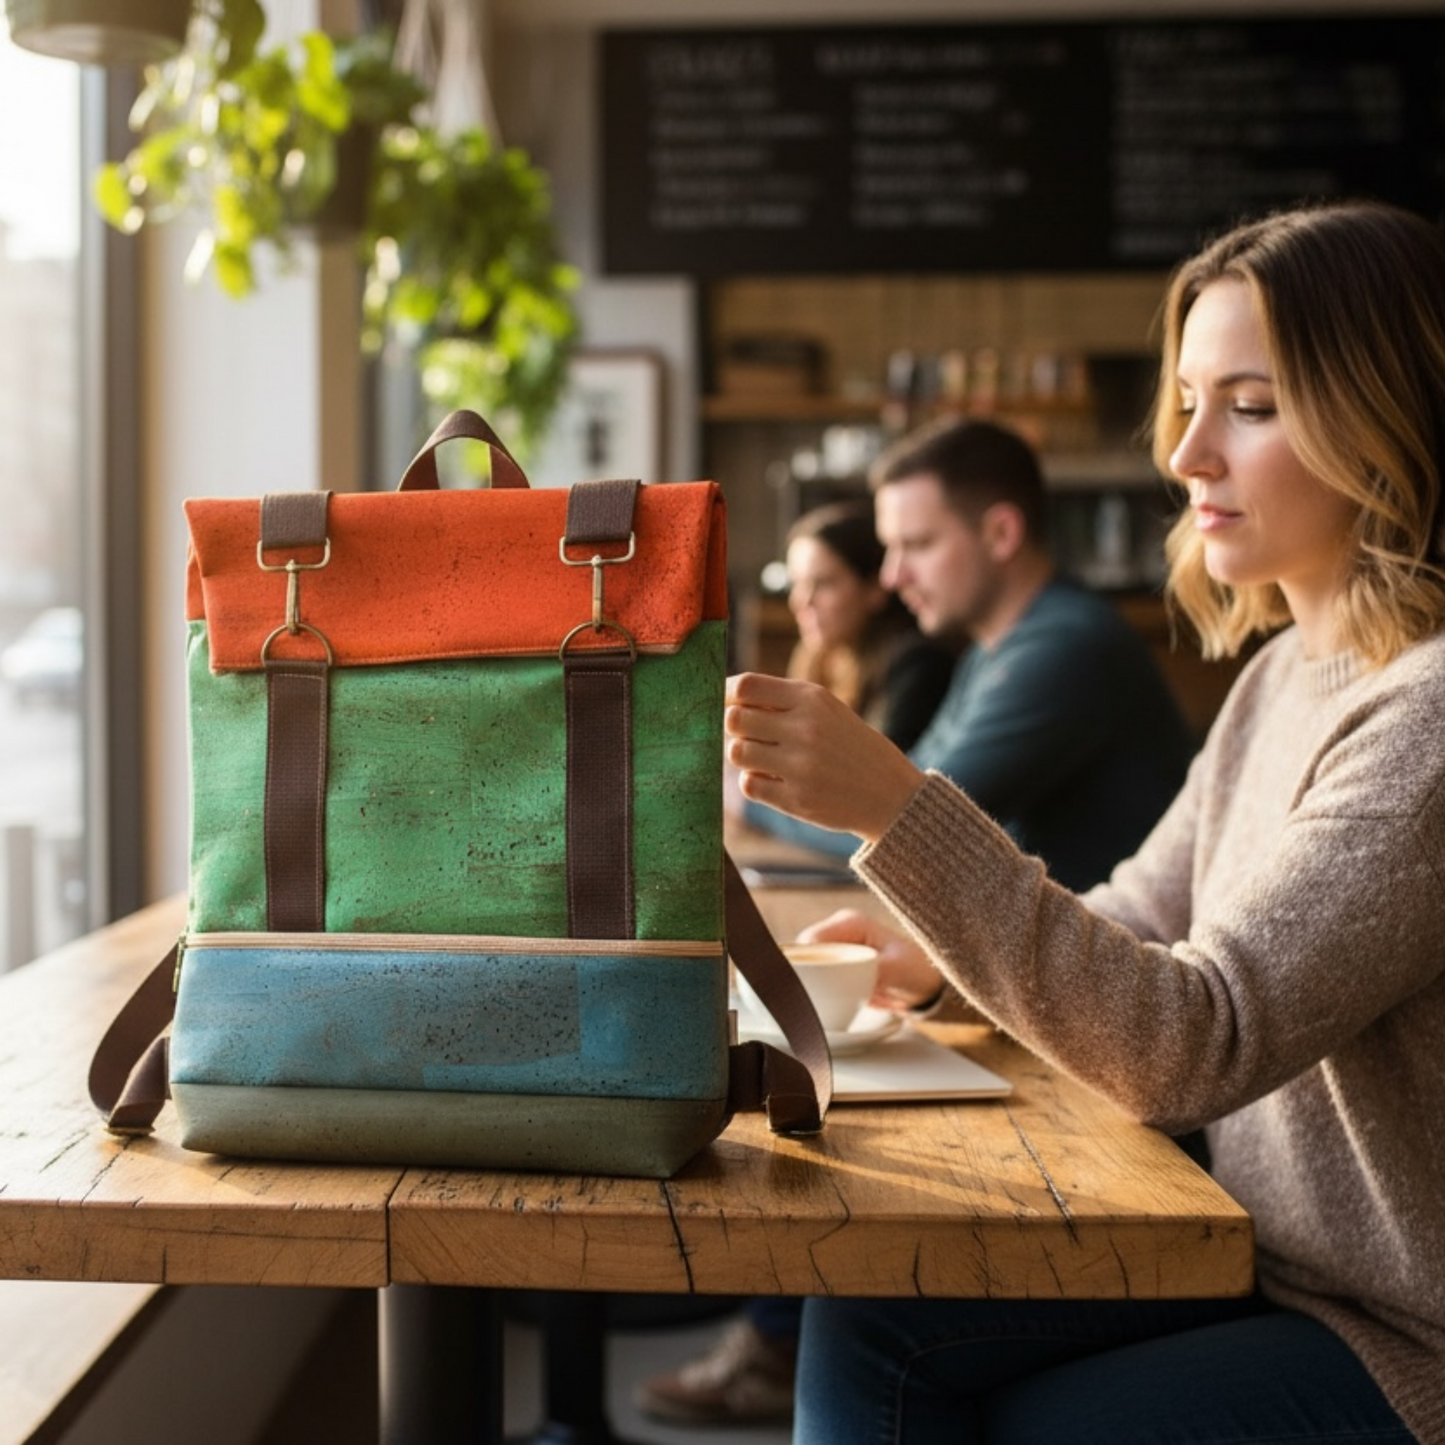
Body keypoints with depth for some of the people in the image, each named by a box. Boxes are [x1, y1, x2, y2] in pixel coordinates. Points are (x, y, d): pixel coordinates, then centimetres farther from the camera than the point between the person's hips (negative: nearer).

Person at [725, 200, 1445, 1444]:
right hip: (1272, 1264, 7)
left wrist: (896, 807, -34)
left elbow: (1198, 1049, -28)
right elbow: (1144, 920, 17)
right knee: (867, 1327, -4)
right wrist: (940, 946, -1)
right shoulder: (1283, 674, 6)